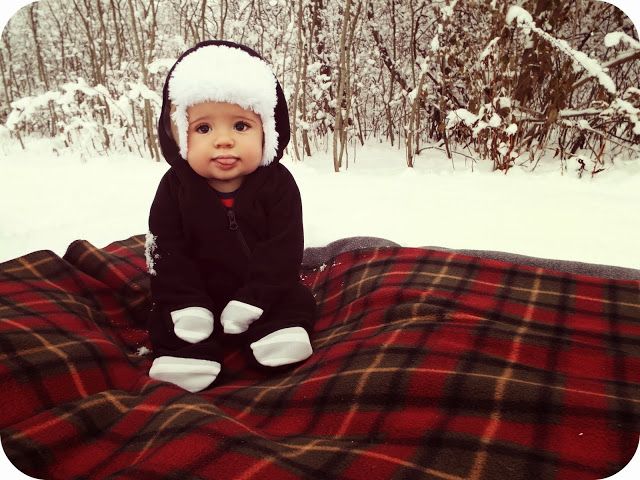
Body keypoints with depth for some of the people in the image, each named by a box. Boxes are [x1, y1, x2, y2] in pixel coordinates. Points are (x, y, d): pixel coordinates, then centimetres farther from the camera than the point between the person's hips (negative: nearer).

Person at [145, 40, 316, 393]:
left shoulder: (277, 184, -18)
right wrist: (186, 304, -22)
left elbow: (282, 250, -19)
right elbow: (166, 251, -12)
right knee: (167, 316, -10)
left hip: (262, 294, 0)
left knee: (296, 301, -13)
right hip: (198, 294, 1)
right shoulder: (175, 186, -13)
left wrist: (251, 301, -24)